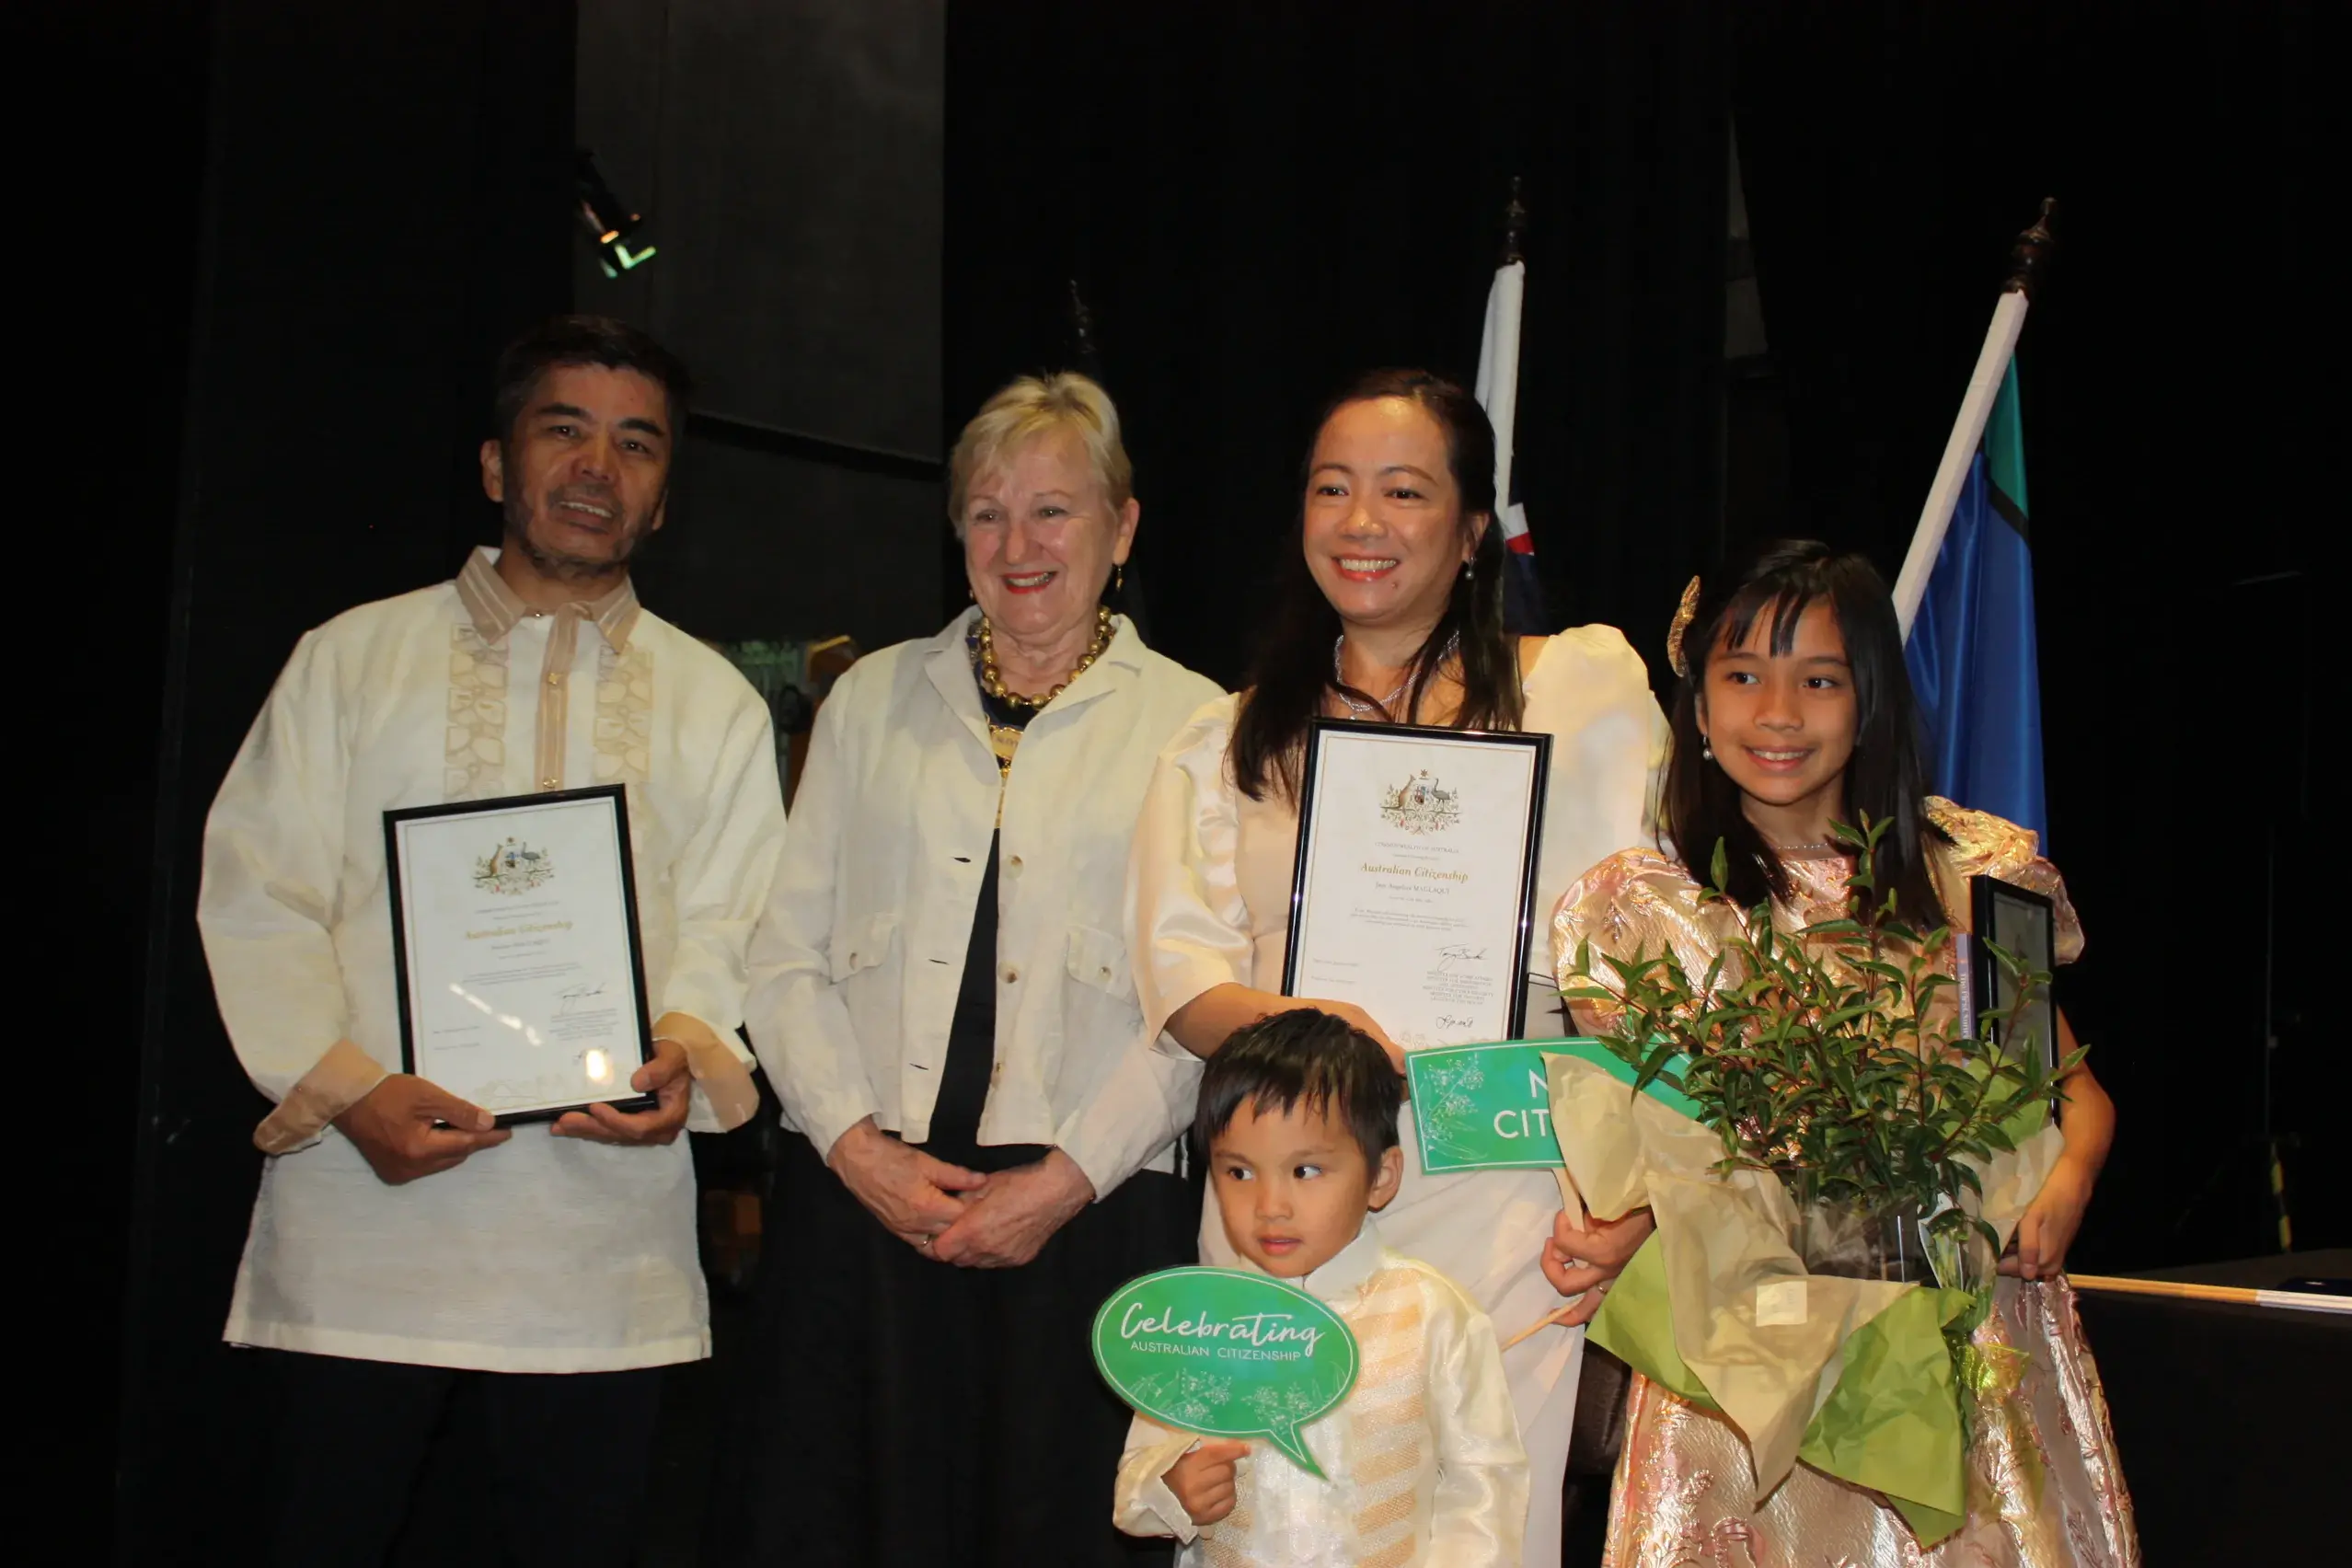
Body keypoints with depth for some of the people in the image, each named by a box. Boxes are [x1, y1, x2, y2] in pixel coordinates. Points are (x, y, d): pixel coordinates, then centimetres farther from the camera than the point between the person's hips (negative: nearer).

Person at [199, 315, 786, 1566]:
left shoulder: (713, 702, 15)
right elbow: (258, 898, 4)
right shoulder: (352, 658, 11)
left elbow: (732, 928, 6)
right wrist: (347, 1087, -11)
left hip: (603, 1247, 1)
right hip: (361, 1223, -1)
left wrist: (689, 1055, -15)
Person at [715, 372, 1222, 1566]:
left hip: (1088, 1214, -2)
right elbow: (784, 952, 9)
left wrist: (1067, 1176, -10)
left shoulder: (1190, 725, 5)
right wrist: (856, 1142, -4)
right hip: (861, 1202, 2)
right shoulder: (874, 698, 14)